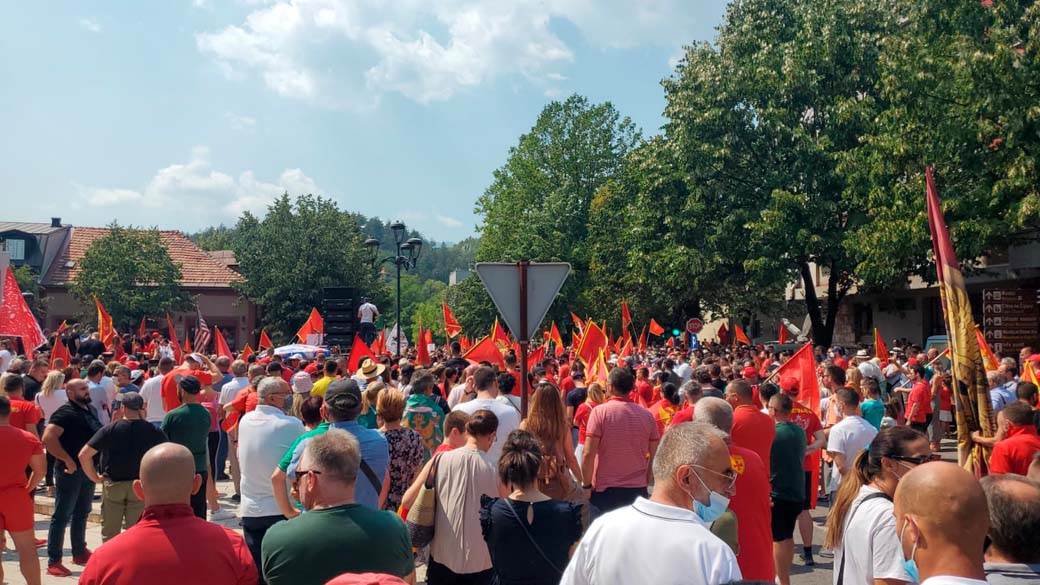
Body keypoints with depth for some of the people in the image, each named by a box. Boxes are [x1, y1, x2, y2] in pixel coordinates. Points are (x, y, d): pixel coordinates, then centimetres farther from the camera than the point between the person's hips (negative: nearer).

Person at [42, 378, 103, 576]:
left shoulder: (92, 410, 11)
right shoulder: (65, 413, -15)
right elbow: (48, 438, -27)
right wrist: (68, 460, -25)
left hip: (88, 469, 8)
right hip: (71, 471, -8)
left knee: (82, 513, 18)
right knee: (62, 516, -3)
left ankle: (80, 552, 31)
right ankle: (53, 561, 3)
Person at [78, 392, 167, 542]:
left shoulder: (110, 429, -7)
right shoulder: (152, 431, -4)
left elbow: (83, 455, -10)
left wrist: (95, 477, -1)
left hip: (112, 485, -1)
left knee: (109, 533, 13)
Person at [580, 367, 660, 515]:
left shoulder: (600, 411, -10)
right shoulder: (646, 415, 1)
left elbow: (588, 454, -13)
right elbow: (655, 456, 5)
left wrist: (586, 485, -2)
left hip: (605, 490, -3)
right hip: (638, 490, 3)